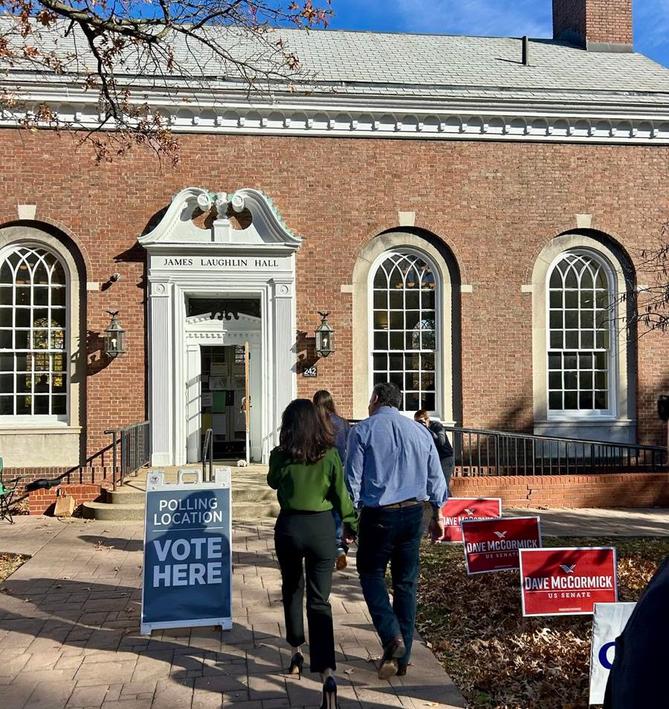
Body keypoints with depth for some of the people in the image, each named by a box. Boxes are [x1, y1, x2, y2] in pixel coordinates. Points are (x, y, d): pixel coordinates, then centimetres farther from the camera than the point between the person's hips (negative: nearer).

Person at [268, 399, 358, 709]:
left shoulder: (280, 456, -6)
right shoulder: (329, 454, -6)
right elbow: (341, 493, -1)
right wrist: (350, 523, 12)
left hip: (290, 526, 0)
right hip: (322, 527, 0)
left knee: (292, 590, 25)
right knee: (319, 601, 1)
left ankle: (297, 652, 32)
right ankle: (327, 673, -13)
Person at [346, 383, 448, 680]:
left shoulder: (363, 431, -6)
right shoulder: (420, 431, 8)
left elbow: (353, 479, -8)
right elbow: (435, 478, 11)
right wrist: (437, 516, 20)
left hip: (378, 515, -4)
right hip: (414, 512, 4)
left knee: (371, 573, 14)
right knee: (406, 582, 13)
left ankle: (392, 636, -6)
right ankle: (402, 657, 19)